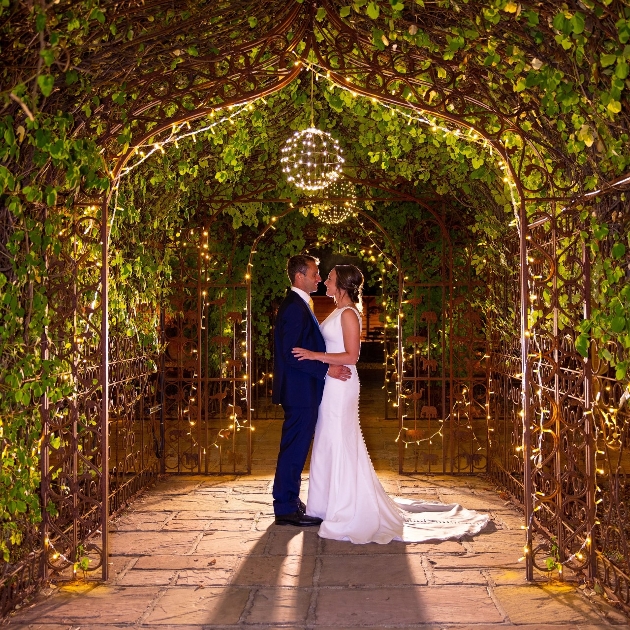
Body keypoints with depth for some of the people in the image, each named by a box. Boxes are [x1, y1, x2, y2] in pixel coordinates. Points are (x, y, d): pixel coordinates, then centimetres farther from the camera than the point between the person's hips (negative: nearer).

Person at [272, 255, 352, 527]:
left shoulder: (297, 304, 16)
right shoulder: (295, 307, -18)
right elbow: (291, 354, -24)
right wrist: (327, 370, -22)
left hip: (300, 391, 11)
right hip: (300, 391, -11)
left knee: (295, 448, 16)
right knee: (294, 449, -3)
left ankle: (290, 501, 26)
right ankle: (286, 509, 5)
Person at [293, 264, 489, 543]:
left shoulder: (348, 314, -14)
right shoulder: (338, 311, 13)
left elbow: (351, 356, -20)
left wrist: (315, 355, -22)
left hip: (340, 385, -9)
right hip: (330, 384, 9)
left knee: (340, 444, -3)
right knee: (328, 444, 14)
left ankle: (347, 512, 6)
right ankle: (327, 504, 25)